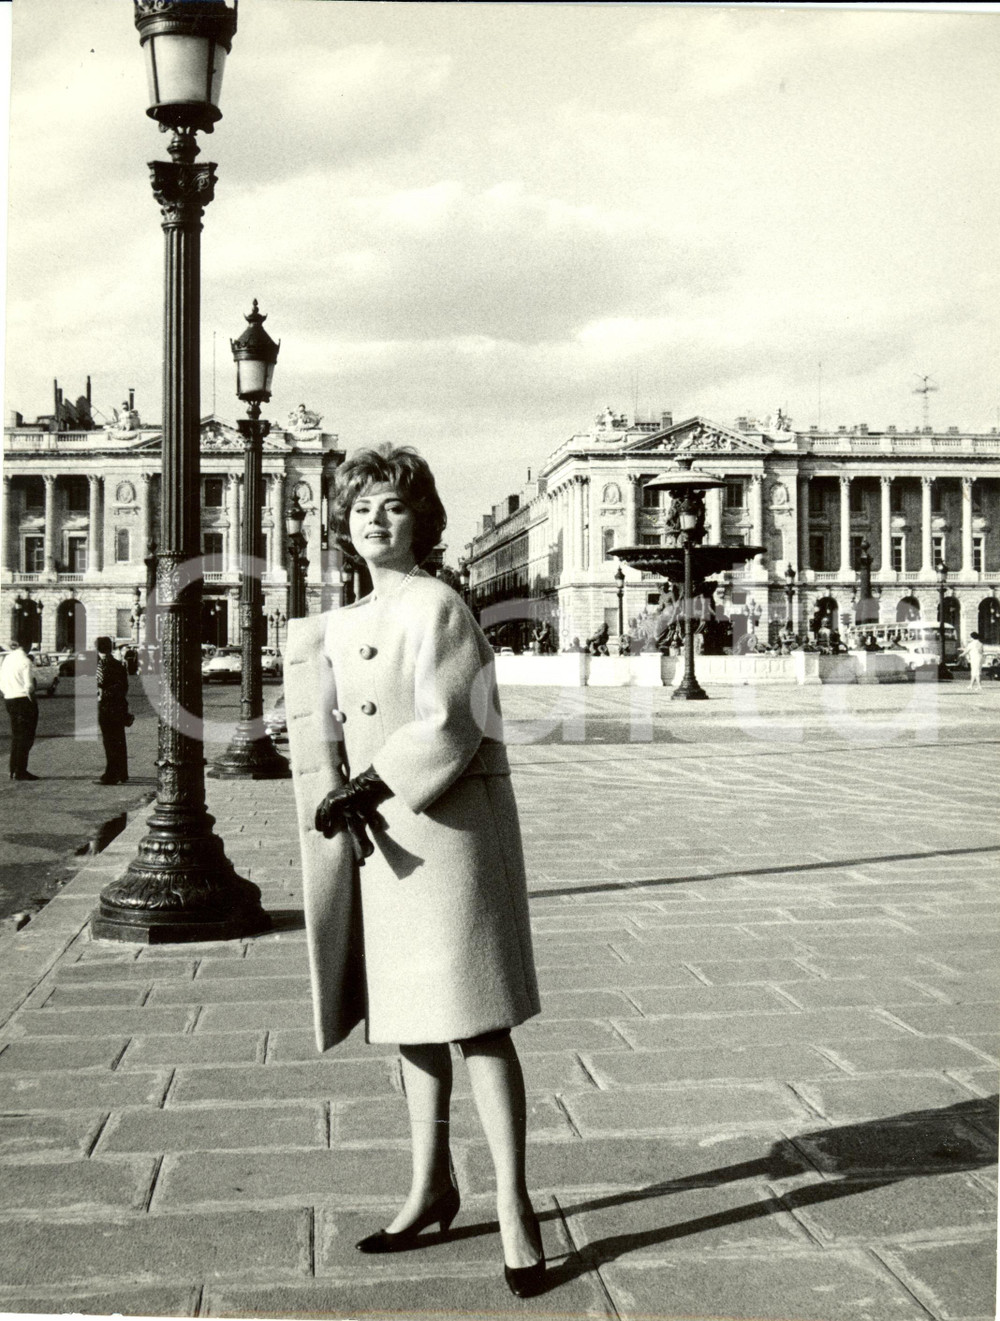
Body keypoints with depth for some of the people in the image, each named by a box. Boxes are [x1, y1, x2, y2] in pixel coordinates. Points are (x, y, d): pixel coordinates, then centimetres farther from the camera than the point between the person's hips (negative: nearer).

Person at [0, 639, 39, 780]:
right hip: (23, 700, -8)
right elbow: (28, 686, -18)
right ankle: (20, 771, -1)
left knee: (15, 736, 15)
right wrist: (32, 700, -5)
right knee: (26, 737, -1)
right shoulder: (24, 661, -15)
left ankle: (14, 770, 19)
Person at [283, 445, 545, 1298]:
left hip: (450, 826, -7)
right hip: (380, 838, 8)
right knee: (410, 1020, 15)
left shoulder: (436, 606, -8)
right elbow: (322, 727, 9)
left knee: (475, 1023, -7)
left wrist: (370, 786, -18)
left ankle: (515, 1210, 1)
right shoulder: (340, 626, 14)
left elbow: (446, 728, -16)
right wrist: (338, 796, -8)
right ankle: (432, 1189, 29)